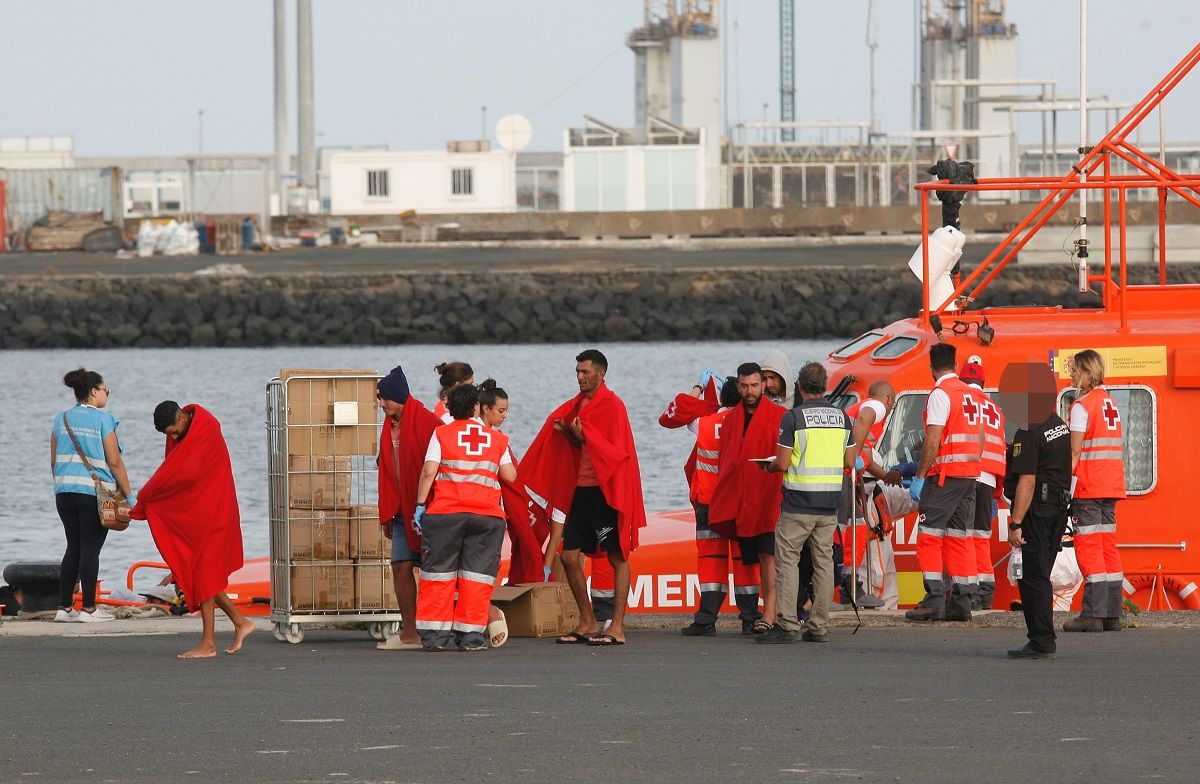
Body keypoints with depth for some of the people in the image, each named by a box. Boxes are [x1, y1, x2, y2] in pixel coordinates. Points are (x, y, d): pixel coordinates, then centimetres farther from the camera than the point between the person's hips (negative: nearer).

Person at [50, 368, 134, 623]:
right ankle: (88, 609, 1)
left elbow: (54, 461, 12)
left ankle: (64, 607, 11)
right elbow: (114, 462, -9)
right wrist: (129, 495, -4)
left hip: (65, 492, 5)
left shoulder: (62, 419, 8)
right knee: (90, 549, 0)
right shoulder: (103, 420, -7)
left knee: (73, 547, 12)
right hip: (95, 493, -5)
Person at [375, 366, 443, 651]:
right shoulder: (390, 426, 11)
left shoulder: (426, 422, -12)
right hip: (403, 509, 7)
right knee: (401, 566, 1)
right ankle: (409, 634, 3)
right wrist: (387, 514, 13)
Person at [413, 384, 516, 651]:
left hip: (445, 513, -1)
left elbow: (429, 471, -5)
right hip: (487, 514, 1)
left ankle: (434, 634, 3)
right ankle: (470, 634, 1)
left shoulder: (441, 434, 3)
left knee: (438, 573, 5)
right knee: (477, 575, 5)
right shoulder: (497, 438, 8)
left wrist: (420, 505, 1)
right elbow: (510, 476, 9)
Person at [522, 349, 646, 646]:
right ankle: (587, 623, 14)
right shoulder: (579, 405, 14)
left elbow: (616, 451, -14)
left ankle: (617, 628, -5)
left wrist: (584, 437, -20)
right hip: (582, 488, 8)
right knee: (570, 556, 6)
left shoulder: (612, 406, -9)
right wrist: (568, 434, 2)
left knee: (617, 557, -4)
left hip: (607, 490, -8)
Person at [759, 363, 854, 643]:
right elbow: (849, 462, 11)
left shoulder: (794, 417, -10)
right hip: (830, 504, 5)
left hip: (798, 503, -5)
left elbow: (783, 463, -12)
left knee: (787, 560, -1)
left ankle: (788, 625, -9)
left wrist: (769, 467, 10)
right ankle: (819, 627, 7)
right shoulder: (841, 417, 7)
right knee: (823, 562, 8)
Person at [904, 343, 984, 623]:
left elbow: (933, 441, -16)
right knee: (957, 537, 10)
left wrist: (919, 477, -12)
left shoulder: (940, 394, -10)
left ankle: (934, 600, -14)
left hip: (945, 474, -8)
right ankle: (961, 602, 6)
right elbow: (979, 439, 19)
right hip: (970, 474, 8)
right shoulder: (970, 395, 15)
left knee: (930, 536, -6)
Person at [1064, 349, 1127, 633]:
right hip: (1111, 486, 8)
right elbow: (1117, 448, 15)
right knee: (1108, 545, 10)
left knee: (1088, 546, -7)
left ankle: (1093, 614, -12)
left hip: (1088, 487, -8)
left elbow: (1075, 451, -13)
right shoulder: (1111, 404, 14)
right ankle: (1112, 614, 8)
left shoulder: (1082, 405, -10)